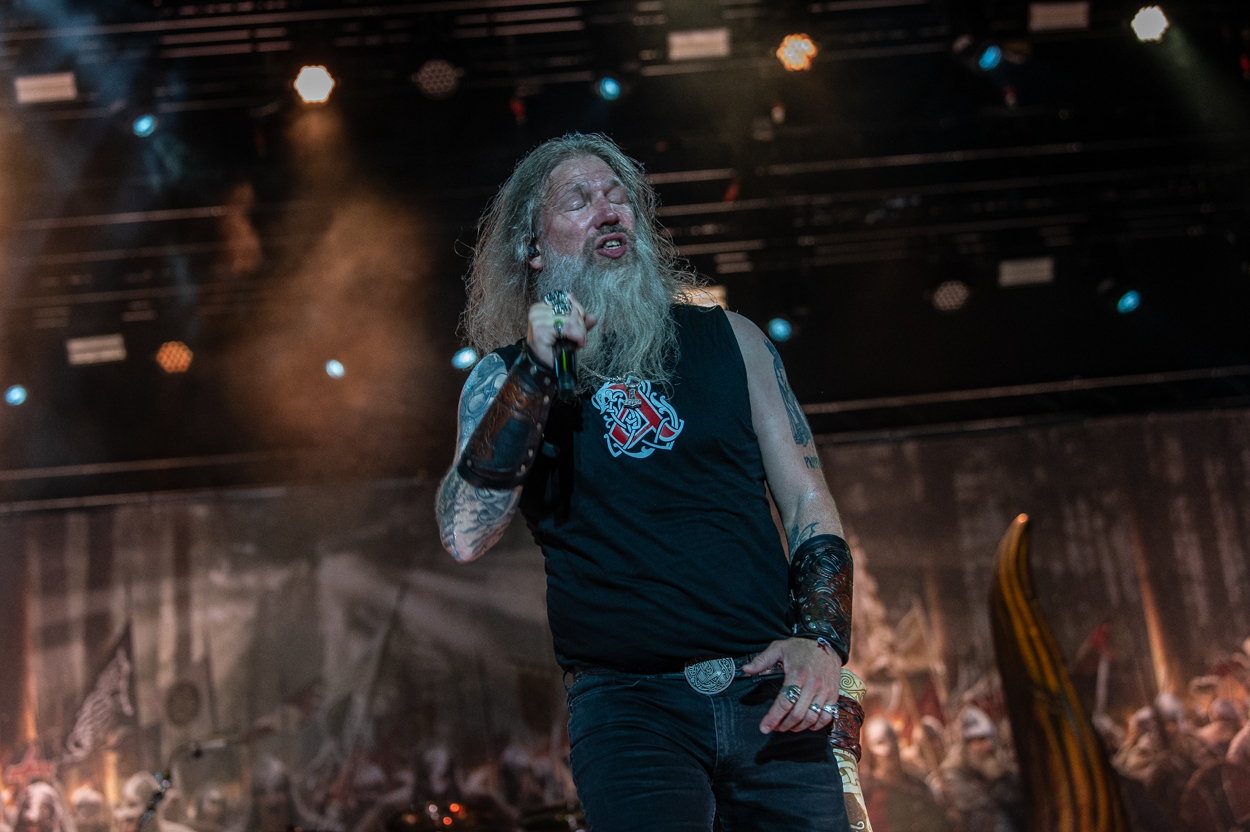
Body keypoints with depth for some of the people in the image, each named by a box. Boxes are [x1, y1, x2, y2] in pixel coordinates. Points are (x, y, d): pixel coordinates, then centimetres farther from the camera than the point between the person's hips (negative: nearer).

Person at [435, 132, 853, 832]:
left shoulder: (729, 340, 12)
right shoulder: (505, 377, 7)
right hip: (627, 702, -2)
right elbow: (466, 538, -9)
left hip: (770, 695, 2)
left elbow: (807, 500, 10)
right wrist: (534, 369, -15)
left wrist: (822, 637, -7)